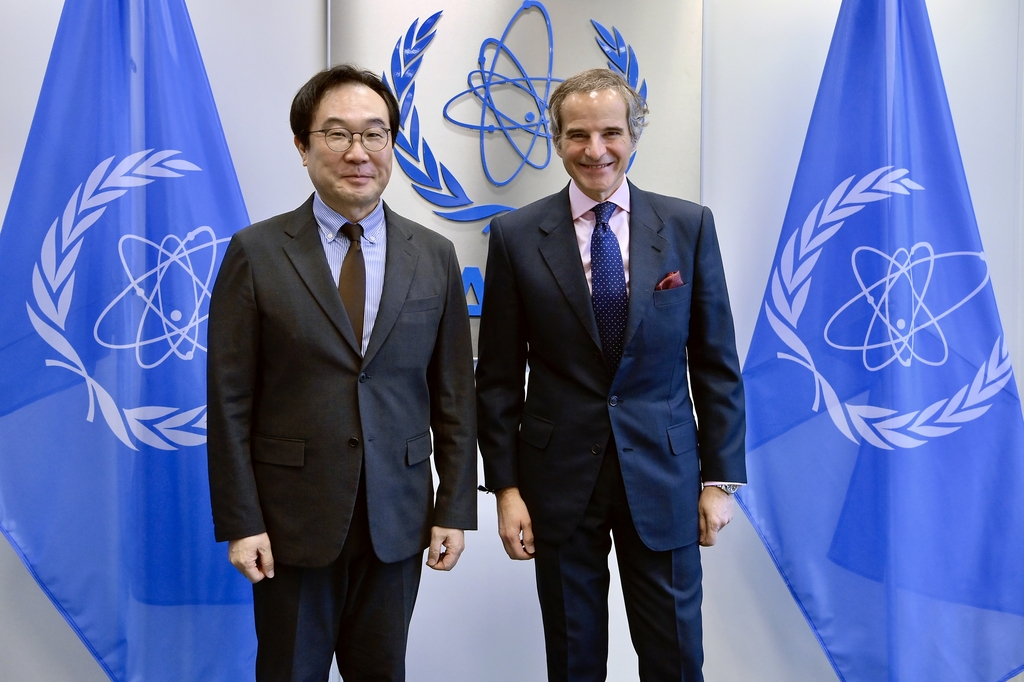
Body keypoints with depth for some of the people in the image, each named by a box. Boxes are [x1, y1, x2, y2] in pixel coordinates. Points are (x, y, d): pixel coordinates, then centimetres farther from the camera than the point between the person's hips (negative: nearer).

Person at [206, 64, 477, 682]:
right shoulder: (256, 253, -4)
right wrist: (240, 522, -8)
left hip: (397, 520, 2)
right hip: (293, 519, -2)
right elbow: (230, 399, -5)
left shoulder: (435, 256, 3)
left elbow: (454, 393, 4)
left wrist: (455, 507, 1)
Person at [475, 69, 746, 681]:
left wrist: (722, 477, -1)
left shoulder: (689, 226, -1)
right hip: (560, 477, 0)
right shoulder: (516, 236, -2)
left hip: (663, 474, 0)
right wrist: (506, 487, -3)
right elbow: (499, 375, 1)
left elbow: (716, 362, 2)